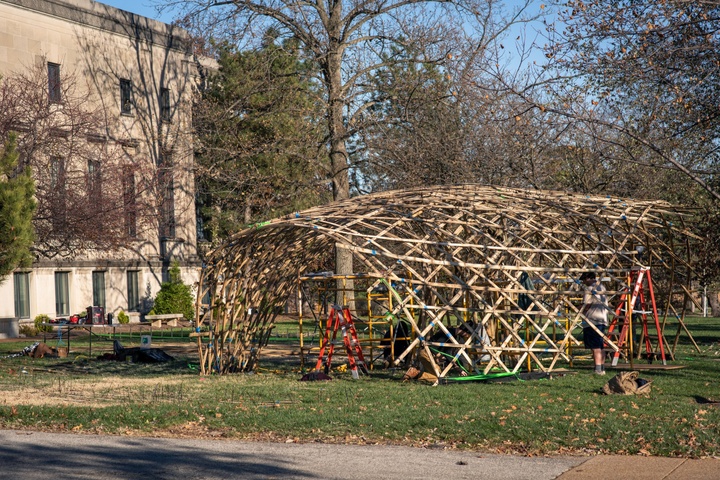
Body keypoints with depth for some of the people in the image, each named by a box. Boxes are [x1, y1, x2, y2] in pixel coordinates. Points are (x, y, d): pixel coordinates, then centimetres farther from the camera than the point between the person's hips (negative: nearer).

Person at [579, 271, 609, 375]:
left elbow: (587, 305, -15)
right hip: (603, 320, 9)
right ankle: (602, 369, 15)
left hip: (592, 321, -9)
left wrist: (580, 312, 1)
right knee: (600, 347, 13)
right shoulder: (602, 288, 16)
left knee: (595, 347, -11)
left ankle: (598, 369, -14)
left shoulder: (590, 289, -11)